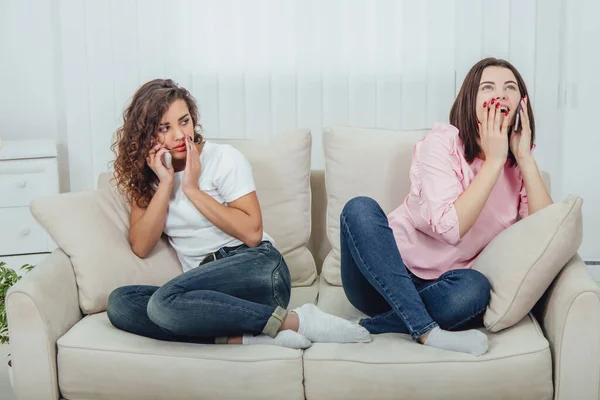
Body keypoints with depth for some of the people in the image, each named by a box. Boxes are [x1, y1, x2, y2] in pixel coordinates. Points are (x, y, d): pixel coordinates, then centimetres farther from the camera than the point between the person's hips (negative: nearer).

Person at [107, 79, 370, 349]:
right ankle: (243, 338, -27)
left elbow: (252, 232, -8)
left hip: (256, 268, -5)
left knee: (165, 302, -32)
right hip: (209, 288, 5)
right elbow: (141, 247, 2)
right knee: (120, 303, -22)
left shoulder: (224, 158, 3)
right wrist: (165, 183, -5)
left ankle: (294, 321, -24)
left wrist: (192, 189, -7)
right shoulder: (146, 176, 14)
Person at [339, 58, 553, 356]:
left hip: (436, 287, 2)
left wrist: (524, 157, -12)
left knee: (475, 288, -33)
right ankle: (427, 332, -33)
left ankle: (367, 328, -21)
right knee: (360, 208, -31)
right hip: (382, 278, -2)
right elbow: (450, 227, -22)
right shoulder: (442, 143, -8)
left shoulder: (518, 163, 6)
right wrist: (493, 160, -19)